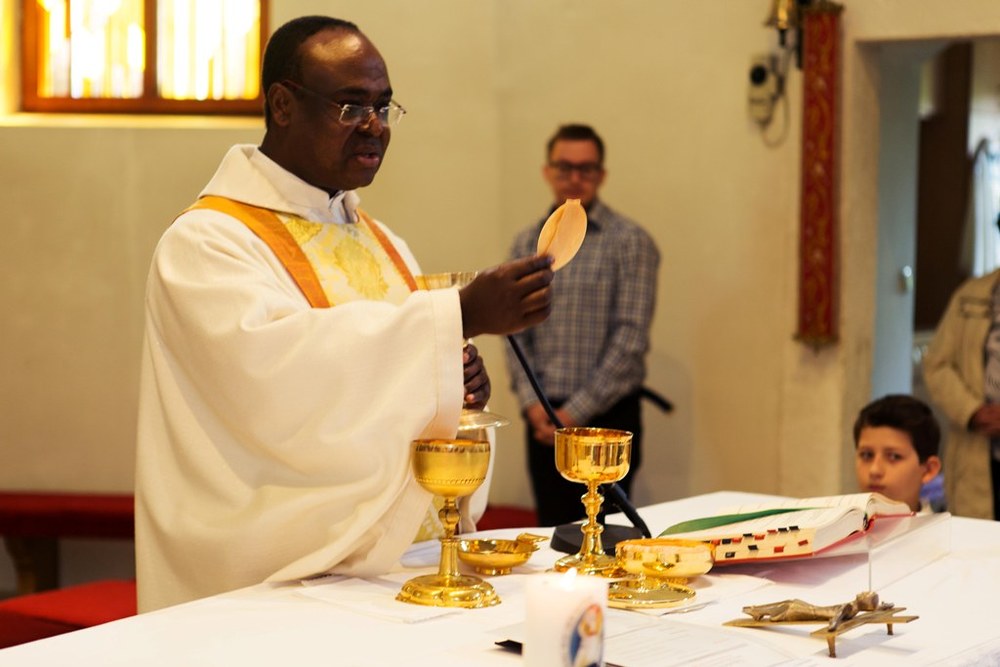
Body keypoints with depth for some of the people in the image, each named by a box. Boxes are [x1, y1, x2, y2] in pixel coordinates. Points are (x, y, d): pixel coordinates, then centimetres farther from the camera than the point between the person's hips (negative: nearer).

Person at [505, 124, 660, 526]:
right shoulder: (526, 244, 9)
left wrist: (575, 411, -12)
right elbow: (515, 331, 8)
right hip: (544, 420, 4)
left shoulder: (630, 242, -5)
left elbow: (630, 338, -10)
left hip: (607, 417, -4)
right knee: (551, 530, 8)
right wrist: (532, 403, -6)